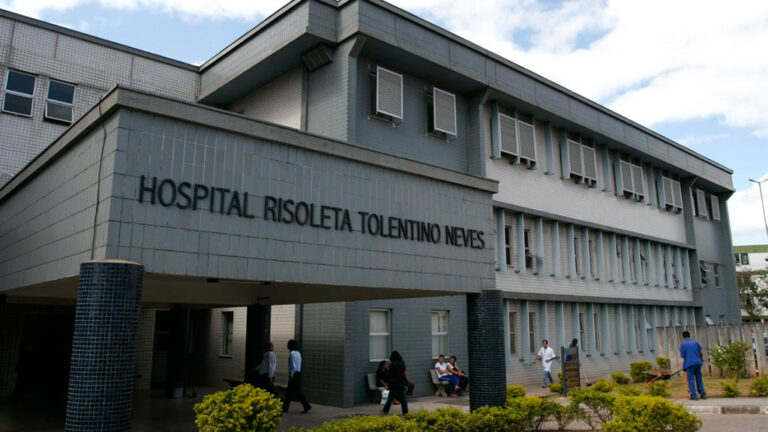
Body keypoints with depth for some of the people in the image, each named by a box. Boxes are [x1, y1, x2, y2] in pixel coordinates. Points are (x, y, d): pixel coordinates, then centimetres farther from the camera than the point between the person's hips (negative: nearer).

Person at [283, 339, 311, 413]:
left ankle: (307, 406, -5)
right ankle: (285, 407, 19)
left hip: (294, 374, -9)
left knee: (297, 391, -5)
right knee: (289, 391, 14)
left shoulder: (292, 353, -15)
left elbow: (293, 366, -21)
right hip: (298, 373, 9)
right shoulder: (298, 353, 13)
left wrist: (291, 375, -15)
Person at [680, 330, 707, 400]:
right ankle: (703, 394, 15)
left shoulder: (683, 343, -1)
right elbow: (700, 352, 13)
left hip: (689, 363, -4)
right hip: (698, 362, 4)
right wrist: (701, 358, 32)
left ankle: (694, 395, -3)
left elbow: (683, 355, -3)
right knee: (699, 379, 14)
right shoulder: (695, 341, 9)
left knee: (691, 379, 1)